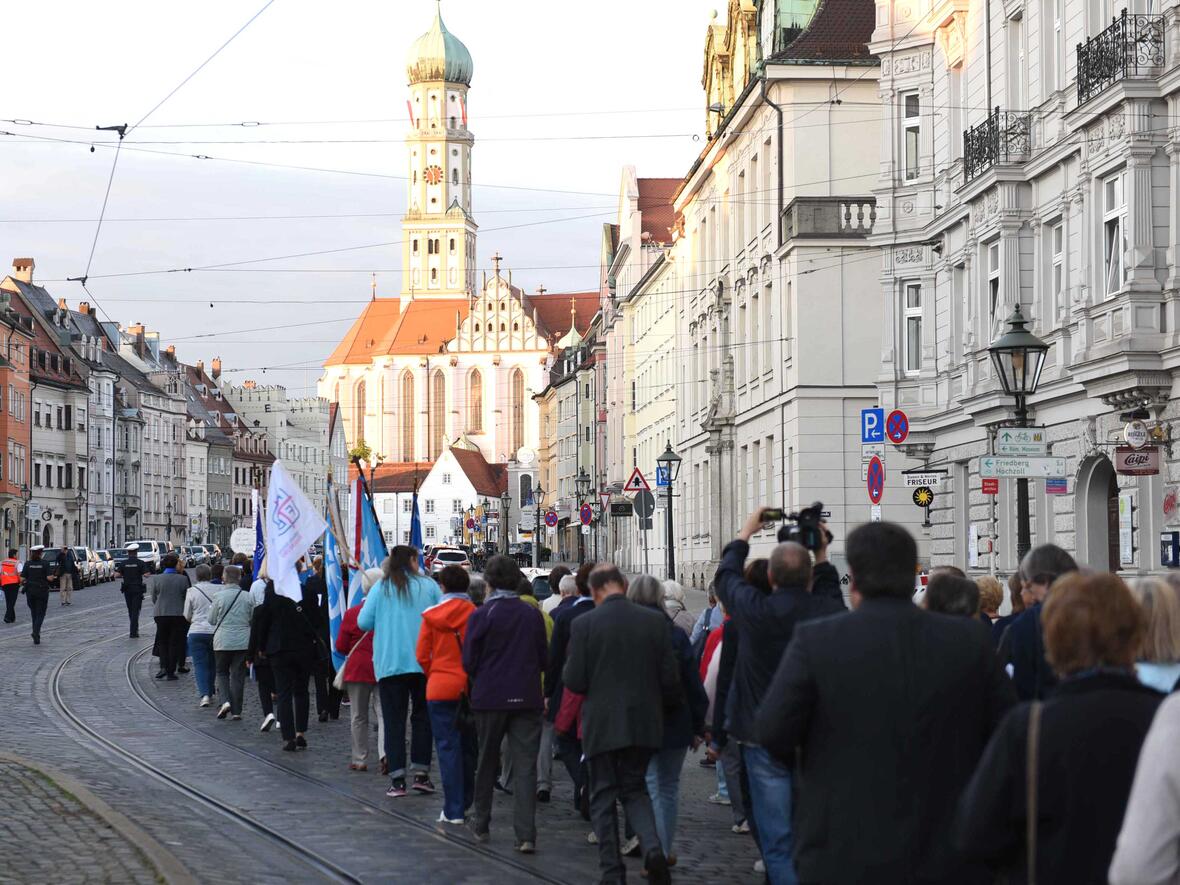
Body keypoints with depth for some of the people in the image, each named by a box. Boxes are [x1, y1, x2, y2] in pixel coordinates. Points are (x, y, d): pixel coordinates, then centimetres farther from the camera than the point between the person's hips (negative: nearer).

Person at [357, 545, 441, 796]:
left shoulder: (380, 589, 0)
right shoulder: (428, 586, 1)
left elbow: (364, 623, -2)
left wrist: (375, 612, 18)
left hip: (389, 664, -1)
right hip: (424, 662, 1)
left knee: (394, 721, 1)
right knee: (422, 717, 13)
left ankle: (398, 779, -4)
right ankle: (421, 773, 9)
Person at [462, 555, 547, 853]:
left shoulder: (481, 615, -9)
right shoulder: (533, 614, 0)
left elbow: (469, 662, -7)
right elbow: (544, 658, 5)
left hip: (490, 697, -1)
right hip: (527, 698, 1)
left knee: (487, 762, 16)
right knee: (525, 766, -1)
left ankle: (480, 824, 28)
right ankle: (526, 835, -9)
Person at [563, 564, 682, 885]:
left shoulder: (584, 624, -10)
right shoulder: (655, 621, -3)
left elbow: (574, 681, -10)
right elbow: (670, 677, -1)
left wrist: (568, 668, 13)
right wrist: (671, 706, 19)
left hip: (601, 724, -3)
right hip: (643, 723, 3)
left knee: (603, 797, 9)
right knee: (635, 789, 17)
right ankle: (652, 847, -8)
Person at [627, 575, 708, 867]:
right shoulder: (676, 634, -4)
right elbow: (693, 683, -1)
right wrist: (698, 726, 7)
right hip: (675, 723, 2)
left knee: (648, 788, 0)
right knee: (669, 787, 16)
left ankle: (657, 852, -12)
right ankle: (666, 851, 23)